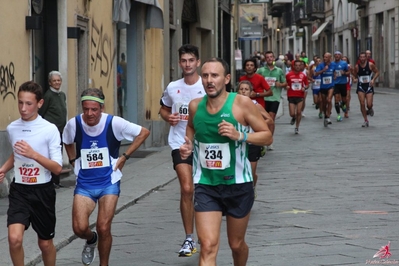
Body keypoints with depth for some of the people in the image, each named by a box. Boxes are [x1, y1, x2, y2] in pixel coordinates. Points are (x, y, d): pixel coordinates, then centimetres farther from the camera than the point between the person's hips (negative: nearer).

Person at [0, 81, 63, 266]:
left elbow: (57, 168, -12)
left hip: (43, 191, -2)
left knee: (45, 243, 12)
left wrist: (34, 154, -26)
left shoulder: (50, 129, -11)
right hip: (19, 190, 2)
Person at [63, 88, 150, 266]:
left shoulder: (114, 123, -15)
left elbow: (143, 133, -2)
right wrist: (73, 161, 5)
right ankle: (91, 240, 27)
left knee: (103, 228, -9)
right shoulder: (74, 124, -8)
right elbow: (67, 142, 17)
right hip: (84, 184, 2)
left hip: (108, 183, -2)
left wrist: (124, 157, -4)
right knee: (79, 228, -11)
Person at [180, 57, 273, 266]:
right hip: (205, 186, 1)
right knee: (208, 247, -13)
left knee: (237, 244, 16)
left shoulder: (241, 104, -12)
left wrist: (240, 135, -25)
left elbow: (267, 137, -8)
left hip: (237, 185, -1)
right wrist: (188, 144, 2)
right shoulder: (195, 106, -1)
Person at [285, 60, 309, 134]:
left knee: (299, 112, -4)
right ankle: (294, 118, 33)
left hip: (300, 96, 1)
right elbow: (285, 84, 8)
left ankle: (297, 127, 14)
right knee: (292, 114, -5)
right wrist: (286, 87, -14)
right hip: (291, 96, -1)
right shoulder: (289, 75, -2)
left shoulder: (303, 75, 2)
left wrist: (304, 88, -10)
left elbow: (307, 85, 11)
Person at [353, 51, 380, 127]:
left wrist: (373, 79, -12)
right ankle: (366, 120, 6)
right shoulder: (357, 67, -1)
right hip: (360, 87, 1)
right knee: (362, 104, -7)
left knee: (369, 104, -9)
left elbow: (377, 72, 3)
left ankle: (370, 109, 31)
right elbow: (355, 76, 11)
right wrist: (355, 79, -12)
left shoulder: (370, 65, -6)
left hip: (369, 86, -1)